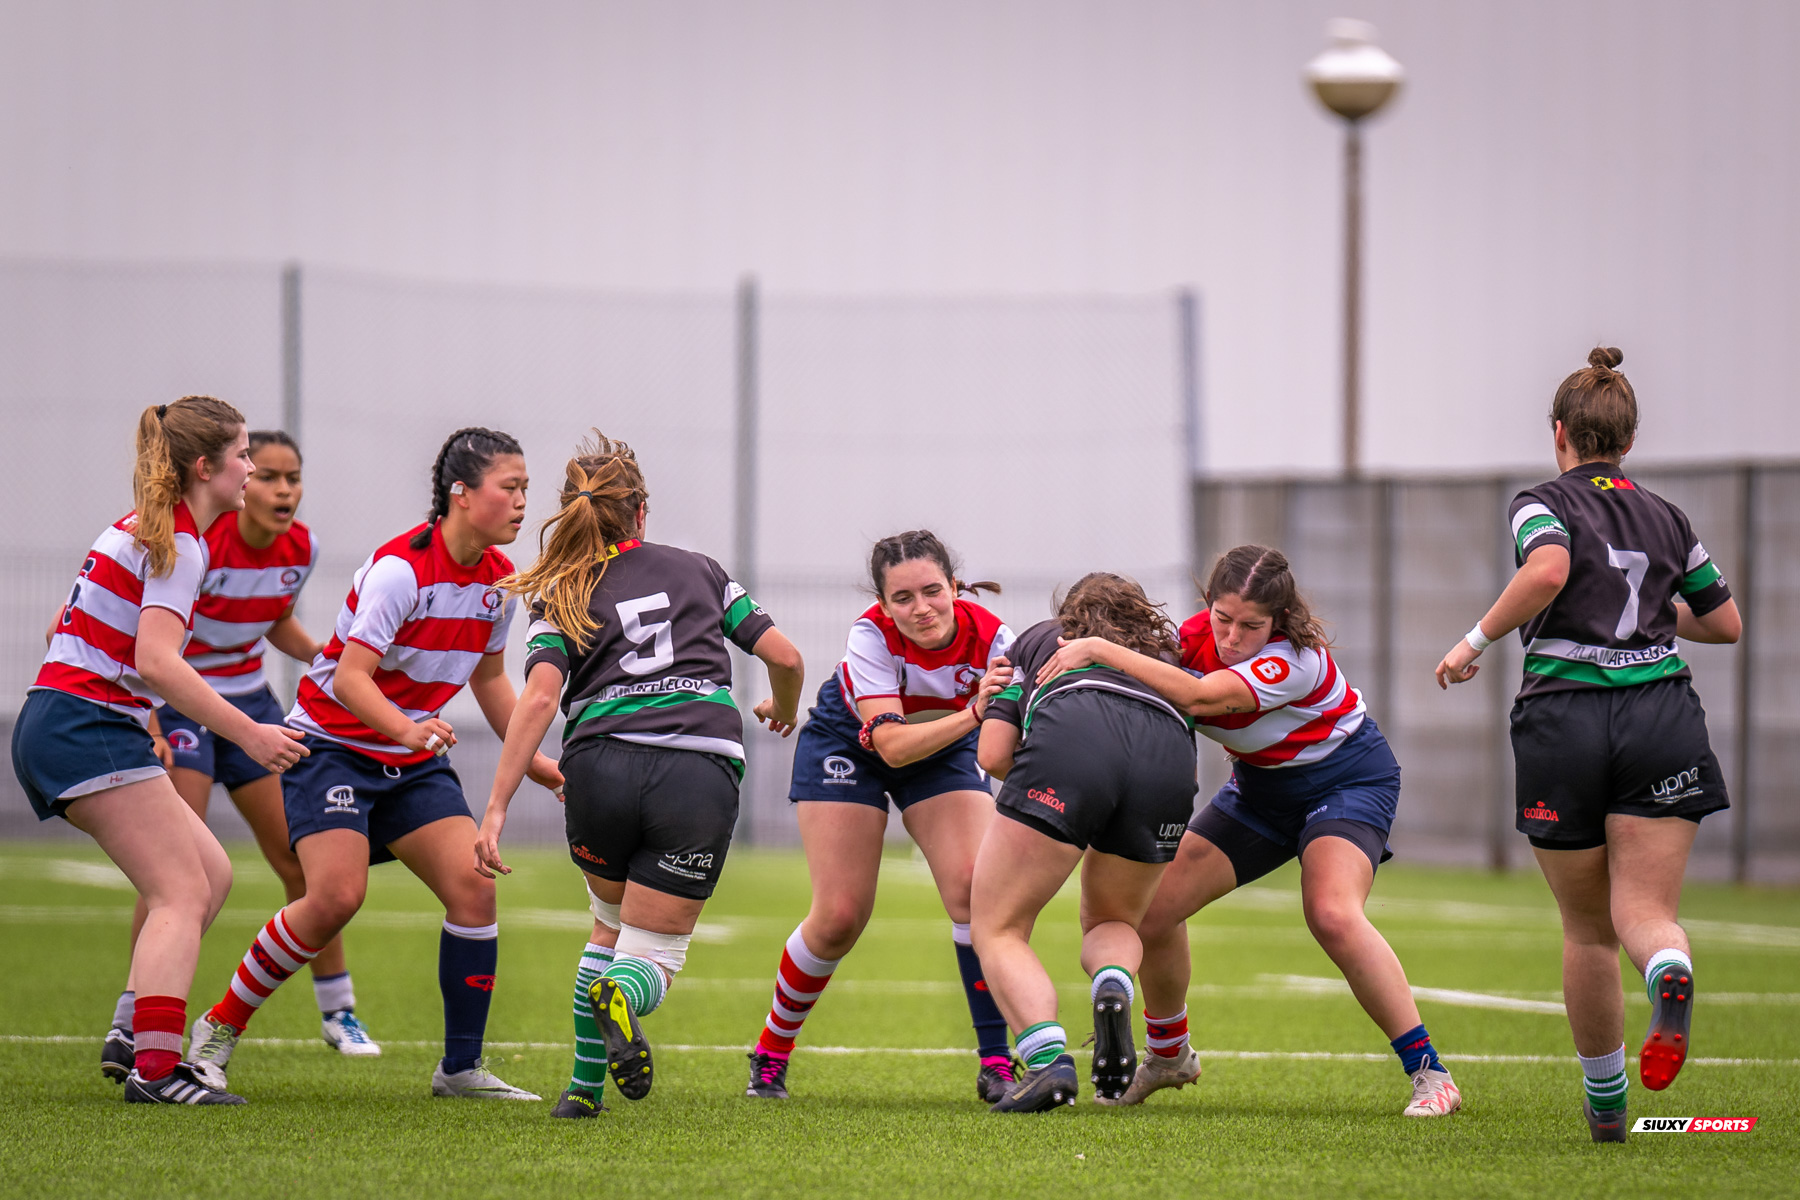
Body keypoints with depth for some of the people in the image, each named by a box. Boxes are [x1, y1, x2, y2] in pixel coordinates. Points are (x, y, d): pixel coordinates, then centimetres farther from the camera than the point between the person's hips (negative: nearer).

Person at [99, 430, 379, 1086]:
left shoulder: (301, 549, -4)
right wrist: (151, 731, -30)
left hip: (249, 699, 6)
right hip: (175, 703, -6)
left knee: (303, 858, 4)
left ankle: (338, 1011, 20)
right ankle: (131, 1024, -17)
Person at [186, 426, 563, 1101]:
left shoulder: (498, 577, 2)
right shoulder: (401, 567, -22)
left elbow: (489, 678, 19)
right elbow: (350, 677, -27)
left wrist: (533, 759, 16)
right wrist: (407, 730, -43)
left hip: (415, 763, 7)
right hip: (333, 743, -7)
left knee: (472, 886, -10)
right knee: (336, 896, -22)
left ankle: (460, 1067, -1)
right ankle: (220, 1028, -4)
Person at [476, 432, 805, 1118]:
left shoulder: (561, 597, 13)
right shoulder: (698, 570, 19)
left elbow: (540, 698, -4)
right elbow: (784, 656, 15)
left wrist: (496, 809, -8)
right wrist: (783, 708, 39)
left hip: (601, 766, 1)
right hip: (702, 774, -1)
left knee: (612, 924, 29)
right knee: (654, 953, 6)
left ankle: (584, 1087, 20)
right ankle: (621, 993, -32)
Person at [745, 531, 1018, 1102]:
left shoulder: (988, 637, -28)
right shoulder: (871, 636, -33)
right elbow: (893, 745, -40)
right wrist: (975, 714, -51)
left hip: (945, 749, 2)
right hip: (847, 743, -2)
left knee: (975, 888, -20)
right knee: (839, 917, -9)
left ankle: (996, 1063, -13)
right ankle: (770, 1055, 13)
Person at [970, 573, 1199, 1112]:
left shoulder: (1038, 638, 34)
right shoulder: (1166, 650, 42)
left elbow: (994, 755, 21)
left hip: (1069, 736, -3)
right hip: (1170, 756, 3)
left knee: (998, 929, 7)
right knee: (1111, 922, 26)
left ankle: (1047, 1058, -18)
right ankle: (1114, 986, -10)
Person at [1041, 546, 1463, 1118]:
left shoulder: (1294, 660, -34)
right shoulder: (1195, 637, -14)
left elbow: (1199, 697, -45)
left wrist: (1101, 650, -44)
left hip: (1346, 783, -7)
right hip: (1258, 788, 7)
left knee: (1333, 915, -32)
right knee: (1152, 905, -4)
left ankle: (1429, 1074, -24)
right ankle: (1168, 1056, 21)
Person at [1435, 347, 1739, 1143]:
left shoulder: (1544, 503, 3)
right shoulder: (1665, 518, 16)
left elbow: (1548, 570, -20)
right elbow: (1725, 623, 24)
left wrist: (1476, 641, -11)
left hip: (1563, 721, -2)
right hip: (1661, 716, 2)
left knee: (1587, 929, 13)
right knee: (1644, 912, -7)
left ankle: (1605, 1103, 20)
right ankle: (1669, 973, -44)